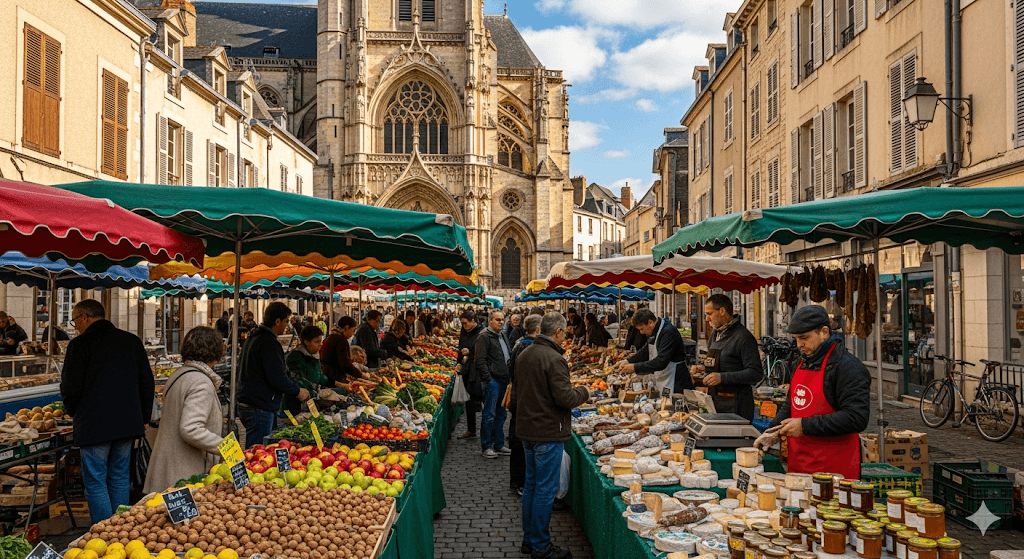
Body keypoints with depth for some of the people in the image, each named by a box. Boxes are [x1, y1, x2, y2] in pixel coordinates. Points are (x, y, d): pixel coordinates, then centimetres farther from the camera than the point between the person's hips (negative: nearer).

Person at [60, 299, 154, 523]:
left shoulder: (80, 344, -9)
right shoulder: (132, 341, 8)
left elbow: (70, 389, -8)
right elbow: (147, 383, 11)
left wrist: (72, 412, 13)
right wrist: (144, 418, 19)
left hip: (95, 425, -5)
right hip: (128, 422, 6)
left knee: (96, 483, 3)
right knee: (120, 479, 15)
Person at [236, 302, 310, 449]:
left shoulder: (253, 337, 15)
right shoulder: (268, 343, -17)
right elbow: (278, 379, -22)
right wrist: (298, 391, -6)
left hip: (246, 404, 10)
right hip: (260, 409, -10)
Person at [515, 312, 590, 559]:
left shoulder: (524, 355, 8)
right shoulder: (553, 359, -21)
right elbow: (565, 398, -23)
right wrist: (583, 392, -3)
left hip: (527, 429, 9)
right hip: (548, 433, -9)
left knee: (531, 484, 18)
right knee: (545, 490, 0)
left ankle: (529, 539, 27)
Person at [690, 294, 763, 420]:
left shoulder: (743, 337, -13)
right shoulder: (715, 333, 14)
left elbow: (756, 373, -19)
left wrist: (722, 377, -24)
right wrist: (703, 368, 8)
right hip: (714, 400, 7)